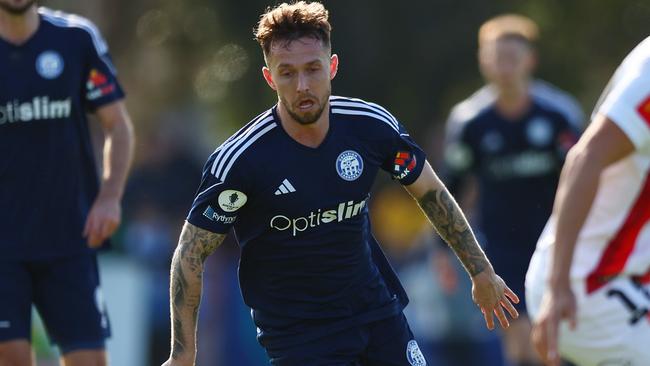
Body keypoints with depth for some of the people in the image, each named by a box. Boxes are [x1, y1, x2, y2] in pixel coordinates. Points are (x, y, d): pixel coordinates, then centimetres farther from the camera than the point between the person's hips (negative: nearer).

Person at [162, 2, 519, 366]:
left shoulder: (372, 125, -10)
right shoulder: (240, 159, -21)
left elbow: (431, 192, 8)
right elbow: (190, 255, -12)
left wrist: (481, 270, 12)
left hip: (376, 305, 4)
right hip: (294, 331, -4)